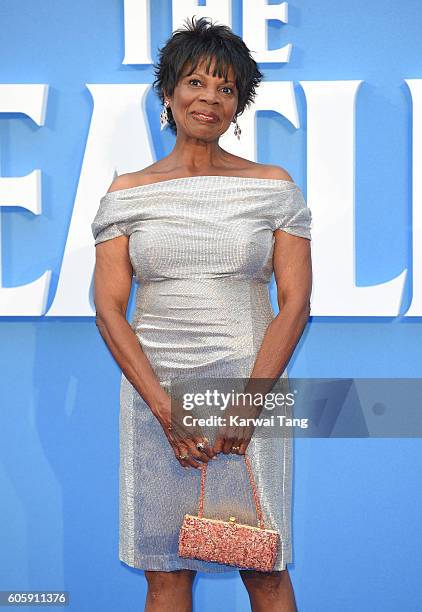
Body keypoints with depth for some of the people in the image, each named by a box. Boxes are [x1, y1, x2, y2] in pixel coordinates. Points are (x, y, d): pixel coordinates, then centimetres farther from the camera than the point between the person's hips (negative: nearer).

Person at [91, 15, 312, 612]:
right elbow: (108, 308, 0)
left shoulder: (273, 187, 4)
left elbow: (296, 303, -1)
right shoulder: (127, 194, 5)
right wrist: (165, 407, -10)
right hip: (153, 390, 1)